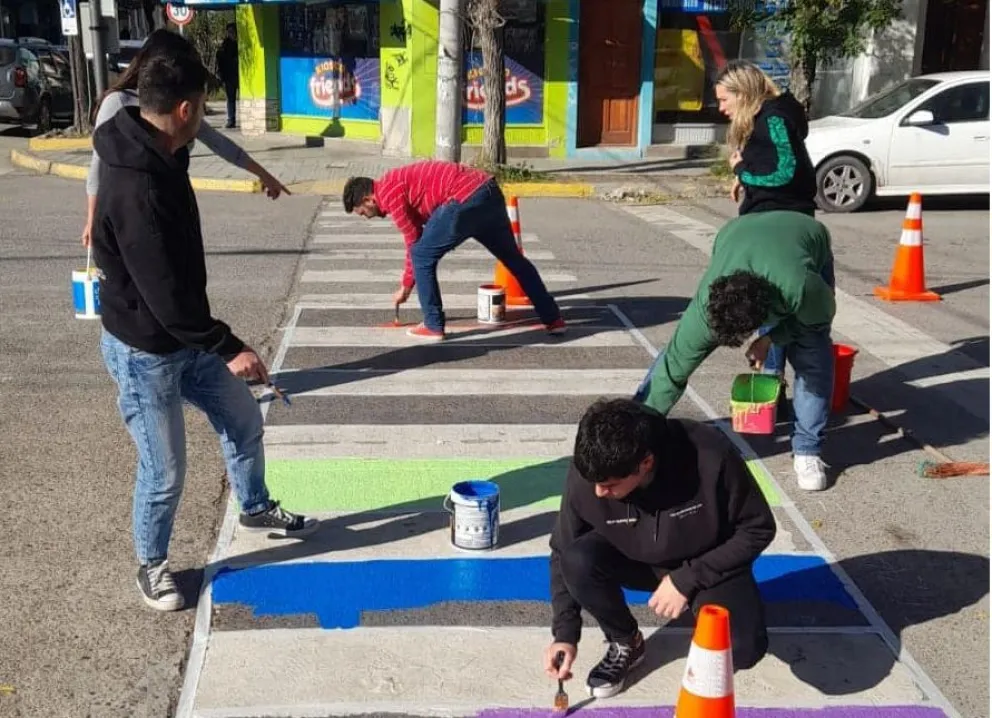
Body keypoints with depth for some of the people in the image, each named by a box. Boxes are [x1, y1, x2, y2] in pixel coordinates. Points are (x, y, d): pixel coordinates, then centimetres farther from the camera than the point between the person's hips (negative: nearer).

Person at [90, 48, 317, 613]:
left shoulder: (159, 159, 1)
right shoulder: (136, 188, -32)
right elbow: (163, 293, -30)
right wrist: (228, 347, -22)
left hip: (186, 336, 9)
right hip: (144, 350, -9)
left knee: (244, 419, 21)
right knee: (165, 471, 5)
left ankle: (256, 508, 45)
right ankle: (152, 564, 30)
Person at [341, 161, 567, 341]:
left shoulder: (387, 192, 0)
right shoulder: (400, 183, 29)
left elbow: (414, 242, 2)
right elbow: (419, 238, 34)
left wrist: (406, 286, 16)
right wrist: (406, 285, 38)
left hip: (466, 200, -10)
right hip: (489, 192, 10)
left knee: (423, 257, 5)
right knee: (513, 258, 22)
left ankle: (433, 326, 12)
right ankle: (553, 318, 29)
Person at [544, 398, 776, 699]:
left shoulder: (710, 457, -34)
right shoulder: (585, 475, -26)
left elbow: (758, 529, -18)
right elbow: (563, 553, -8)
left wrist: (688, 579, -22)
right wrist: (565, 633, -15)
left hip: (710, 563, -2)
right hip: (635, 558, 3)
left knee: (744, 649, -28)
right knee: (579, 562, -29)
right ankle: (625, 642, 1)